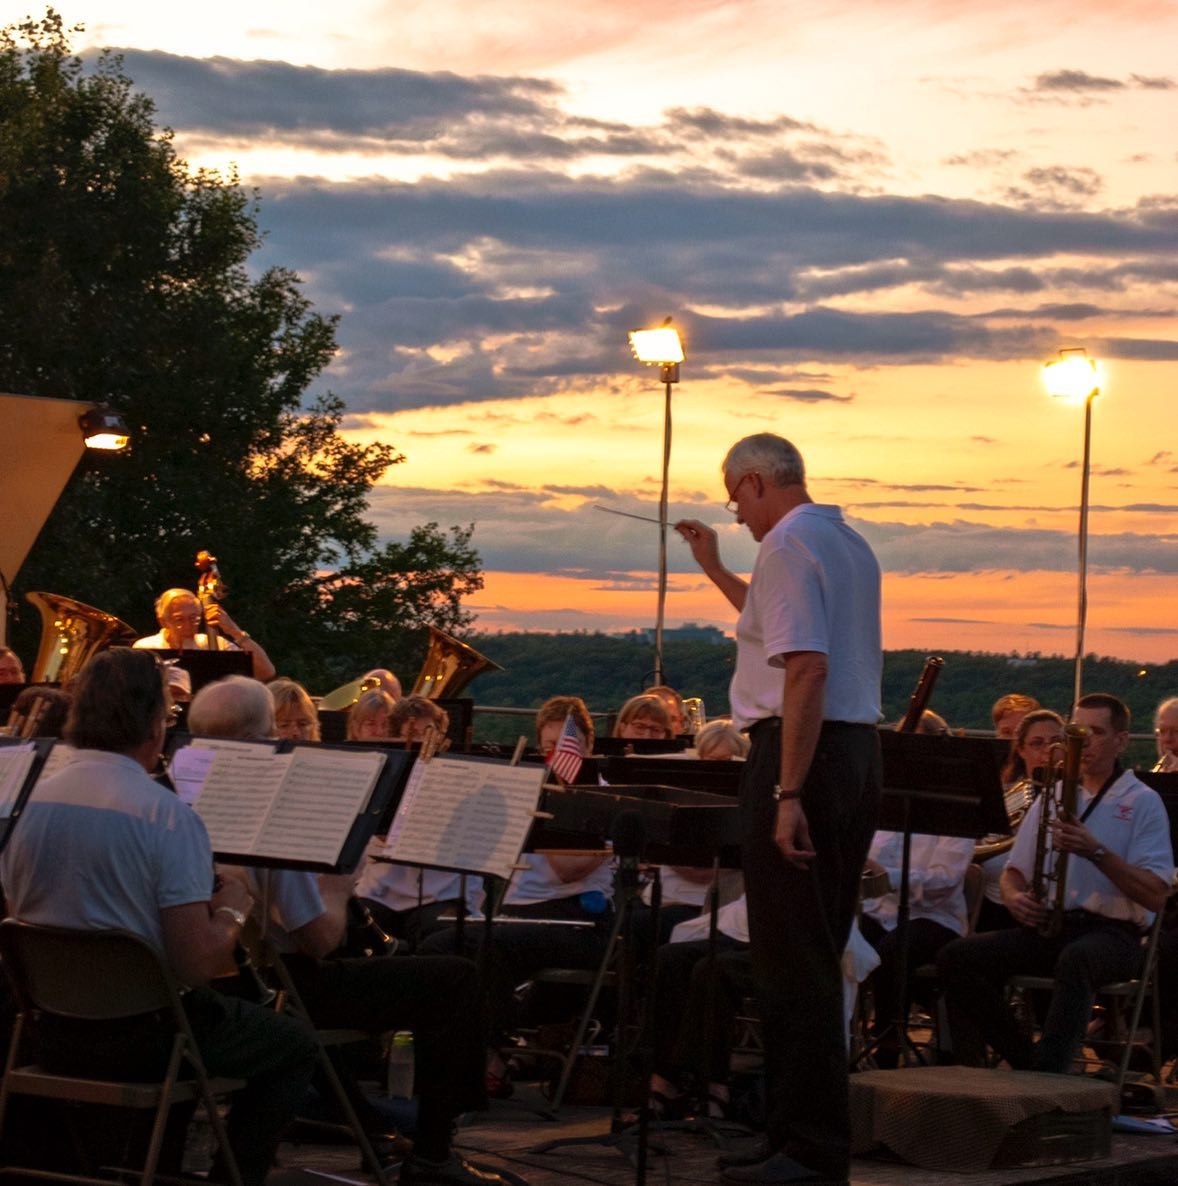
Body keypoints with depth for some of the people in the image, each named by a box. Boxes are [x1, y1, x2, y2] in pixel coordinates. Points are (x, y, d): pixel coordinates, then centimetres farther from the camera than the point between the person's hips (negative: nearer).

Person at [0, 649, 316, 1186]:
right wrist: (233, 910, -1)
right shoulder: (169, 816, -20)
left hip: (54, 1034, 7)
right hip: (142, 1035, -6)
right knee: (294, 1045, 18)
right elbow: (197, 964, -22)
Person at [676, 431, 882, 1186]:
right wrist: (716, 569, 40)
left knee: (794, 961, -6)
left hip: (803, 753, -10)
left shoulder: (788, 545, -12)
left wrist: (788, 794, -25)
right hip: (860, 750, 10)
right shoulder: (851, 545, 17)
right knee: (818, 958, 15)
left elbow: (806, 669, -23)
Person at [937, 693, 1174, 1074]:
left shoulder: (1143, 802, 3)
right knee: (955, 957, -18)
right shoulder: (1052, 795, 20)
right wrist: (1015, 897, -3)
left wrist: (1096, 852, -20)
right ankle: (1025, 1060, -14)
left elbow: (1155, 896, -8)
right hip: (1046, 925, 6)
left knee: (1075, 959, -41)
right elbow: (1014, 871, 22)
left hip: (1111, 931, -6)